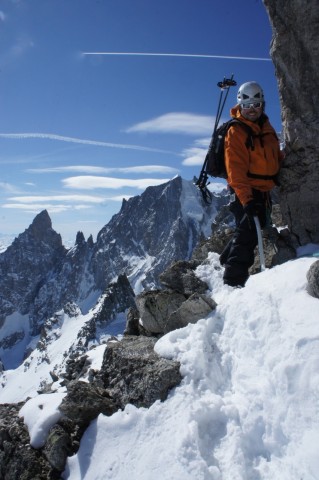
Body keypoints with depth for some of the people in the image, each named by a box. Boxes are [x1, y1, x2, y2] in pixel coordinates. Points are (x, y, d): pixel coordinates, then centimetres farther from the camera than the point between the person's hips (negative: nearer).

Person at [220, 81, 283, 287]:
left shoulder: (267, 127, 12)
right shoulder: (235, 132, -12)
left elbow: (276, 156, 24)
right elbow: (236, 169, -21)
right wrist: (246, 199, -29)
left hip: (264, 191, 8)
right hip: (246, 192, -8)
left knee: (257, 230, 16)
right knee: (247, 235, -10)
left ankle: (229, 259, 31)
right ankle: (234, 281, -3)